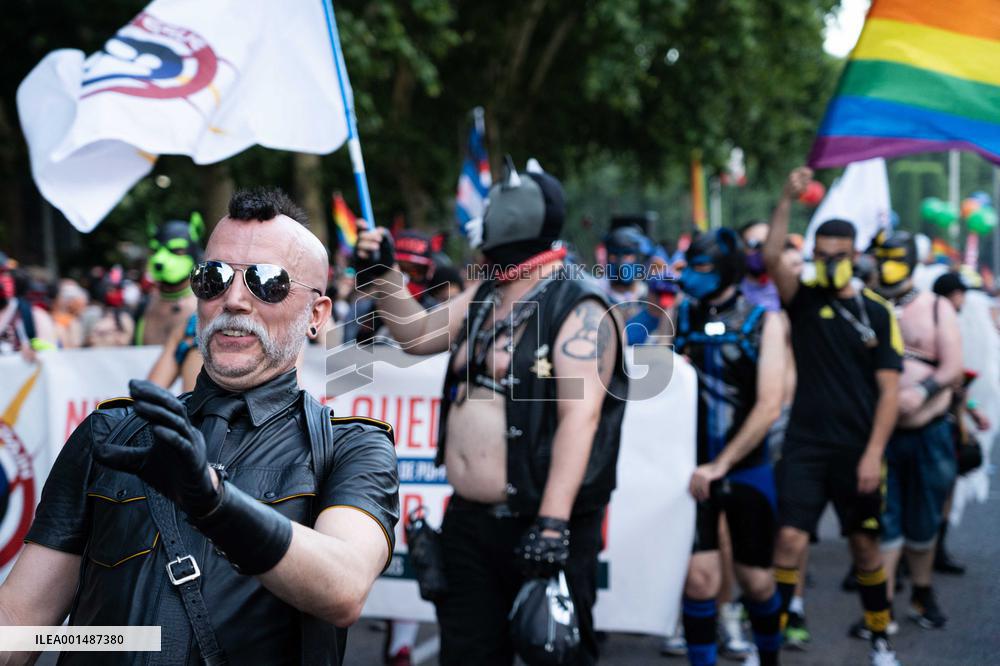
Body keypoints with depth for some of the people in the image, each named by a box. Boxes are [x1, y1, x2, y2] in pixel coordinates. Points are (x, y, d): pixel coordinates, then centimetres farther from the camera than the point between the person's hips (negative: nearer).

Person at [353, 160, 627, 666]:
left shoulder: (578, 309, -15)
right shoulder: (486, 296, 13)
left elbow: (579, 416, -23)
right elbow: (418, 335, 27)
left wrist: (553, 521, -30)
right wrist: (383, 277, 12)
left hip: (537, 522, -8)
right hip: (468, 517, 8)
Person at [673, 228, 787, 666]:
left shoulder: (763, 322, -5)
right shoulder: (680, 316, 2)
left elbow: (769, 407, -12)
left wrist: (720, 465, -16)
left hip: (747, 471, -1)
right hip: (695, 470, 1)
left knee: (757, 581, 9)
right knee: (699, 578, -9)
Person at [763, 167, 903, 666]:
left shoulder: (876, 313, 2)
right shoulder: (804, 301, 3)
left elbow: (889, 388, -2)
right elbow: (771, 257, -17)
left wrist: (874, 452, -10)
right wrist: (787, 200, -26)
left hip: (857, 450, 1)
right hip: (804, 446, 0)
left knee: (865, 545, 11)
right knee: (789, 540, -9)